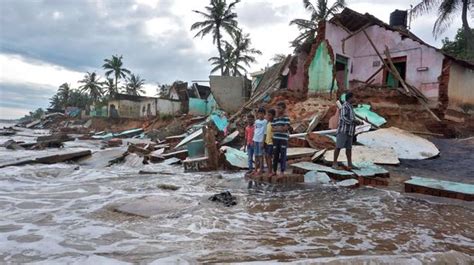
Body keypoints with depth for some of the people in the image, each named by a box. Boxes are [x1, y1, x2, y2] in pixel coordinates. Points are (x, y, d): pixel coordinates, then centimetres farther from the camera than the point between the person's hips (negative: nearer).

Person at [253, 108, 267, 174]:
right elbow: (255, 131, 14)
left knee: (260, 154, -2)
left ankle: (261, 169, 4)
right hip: (255, 140, 6)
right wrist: (253, 140, 10)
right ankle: (256, 169, 17)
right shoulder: (256, 121, 12)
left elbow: (264, 132, -8)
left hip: (261, 140, -6)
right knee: (256, 155, 10)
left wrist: (263, 141, -12)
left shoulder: (265, 121, -5)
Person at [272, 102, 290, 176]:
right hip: (275, 139, 5)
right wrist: (279, 128, -11)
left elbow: (286, 128, -12)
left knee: (282, 156, -2)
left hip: (283, 139, -5)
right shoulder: (275, 118, 13)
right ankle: (274, 171, 16)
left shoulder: (286, 118, -2)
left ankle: (282, 172, 5)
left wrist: (276, 128, -5)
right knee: (275, 155, 8)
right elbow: (272, 129, 5)